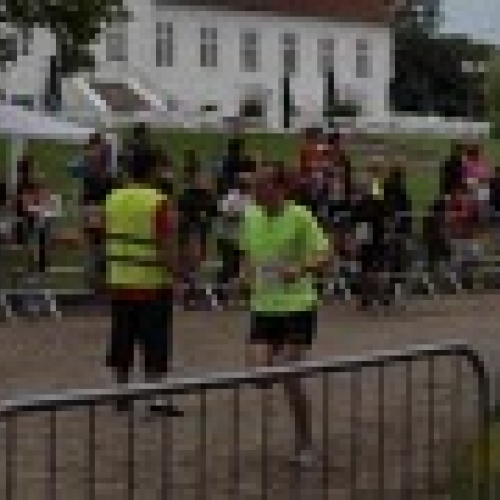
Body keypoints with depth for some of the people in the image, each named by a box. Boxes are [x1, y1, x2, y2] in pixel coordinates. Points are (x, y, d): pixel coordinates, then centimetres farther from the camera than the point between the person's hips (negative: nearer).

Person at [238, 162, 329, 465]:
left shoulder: (300, 217, -11)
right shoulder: (251, 217, 5)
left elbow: (324, 255, -12)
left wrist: (300, 270, -29)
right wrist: (250, 274, 2)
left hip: (298, 306, -5)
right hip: (264, 307, 5)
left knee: (289, 377, -7)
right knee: (259, 370, -8)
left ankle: (305, 444, 12)